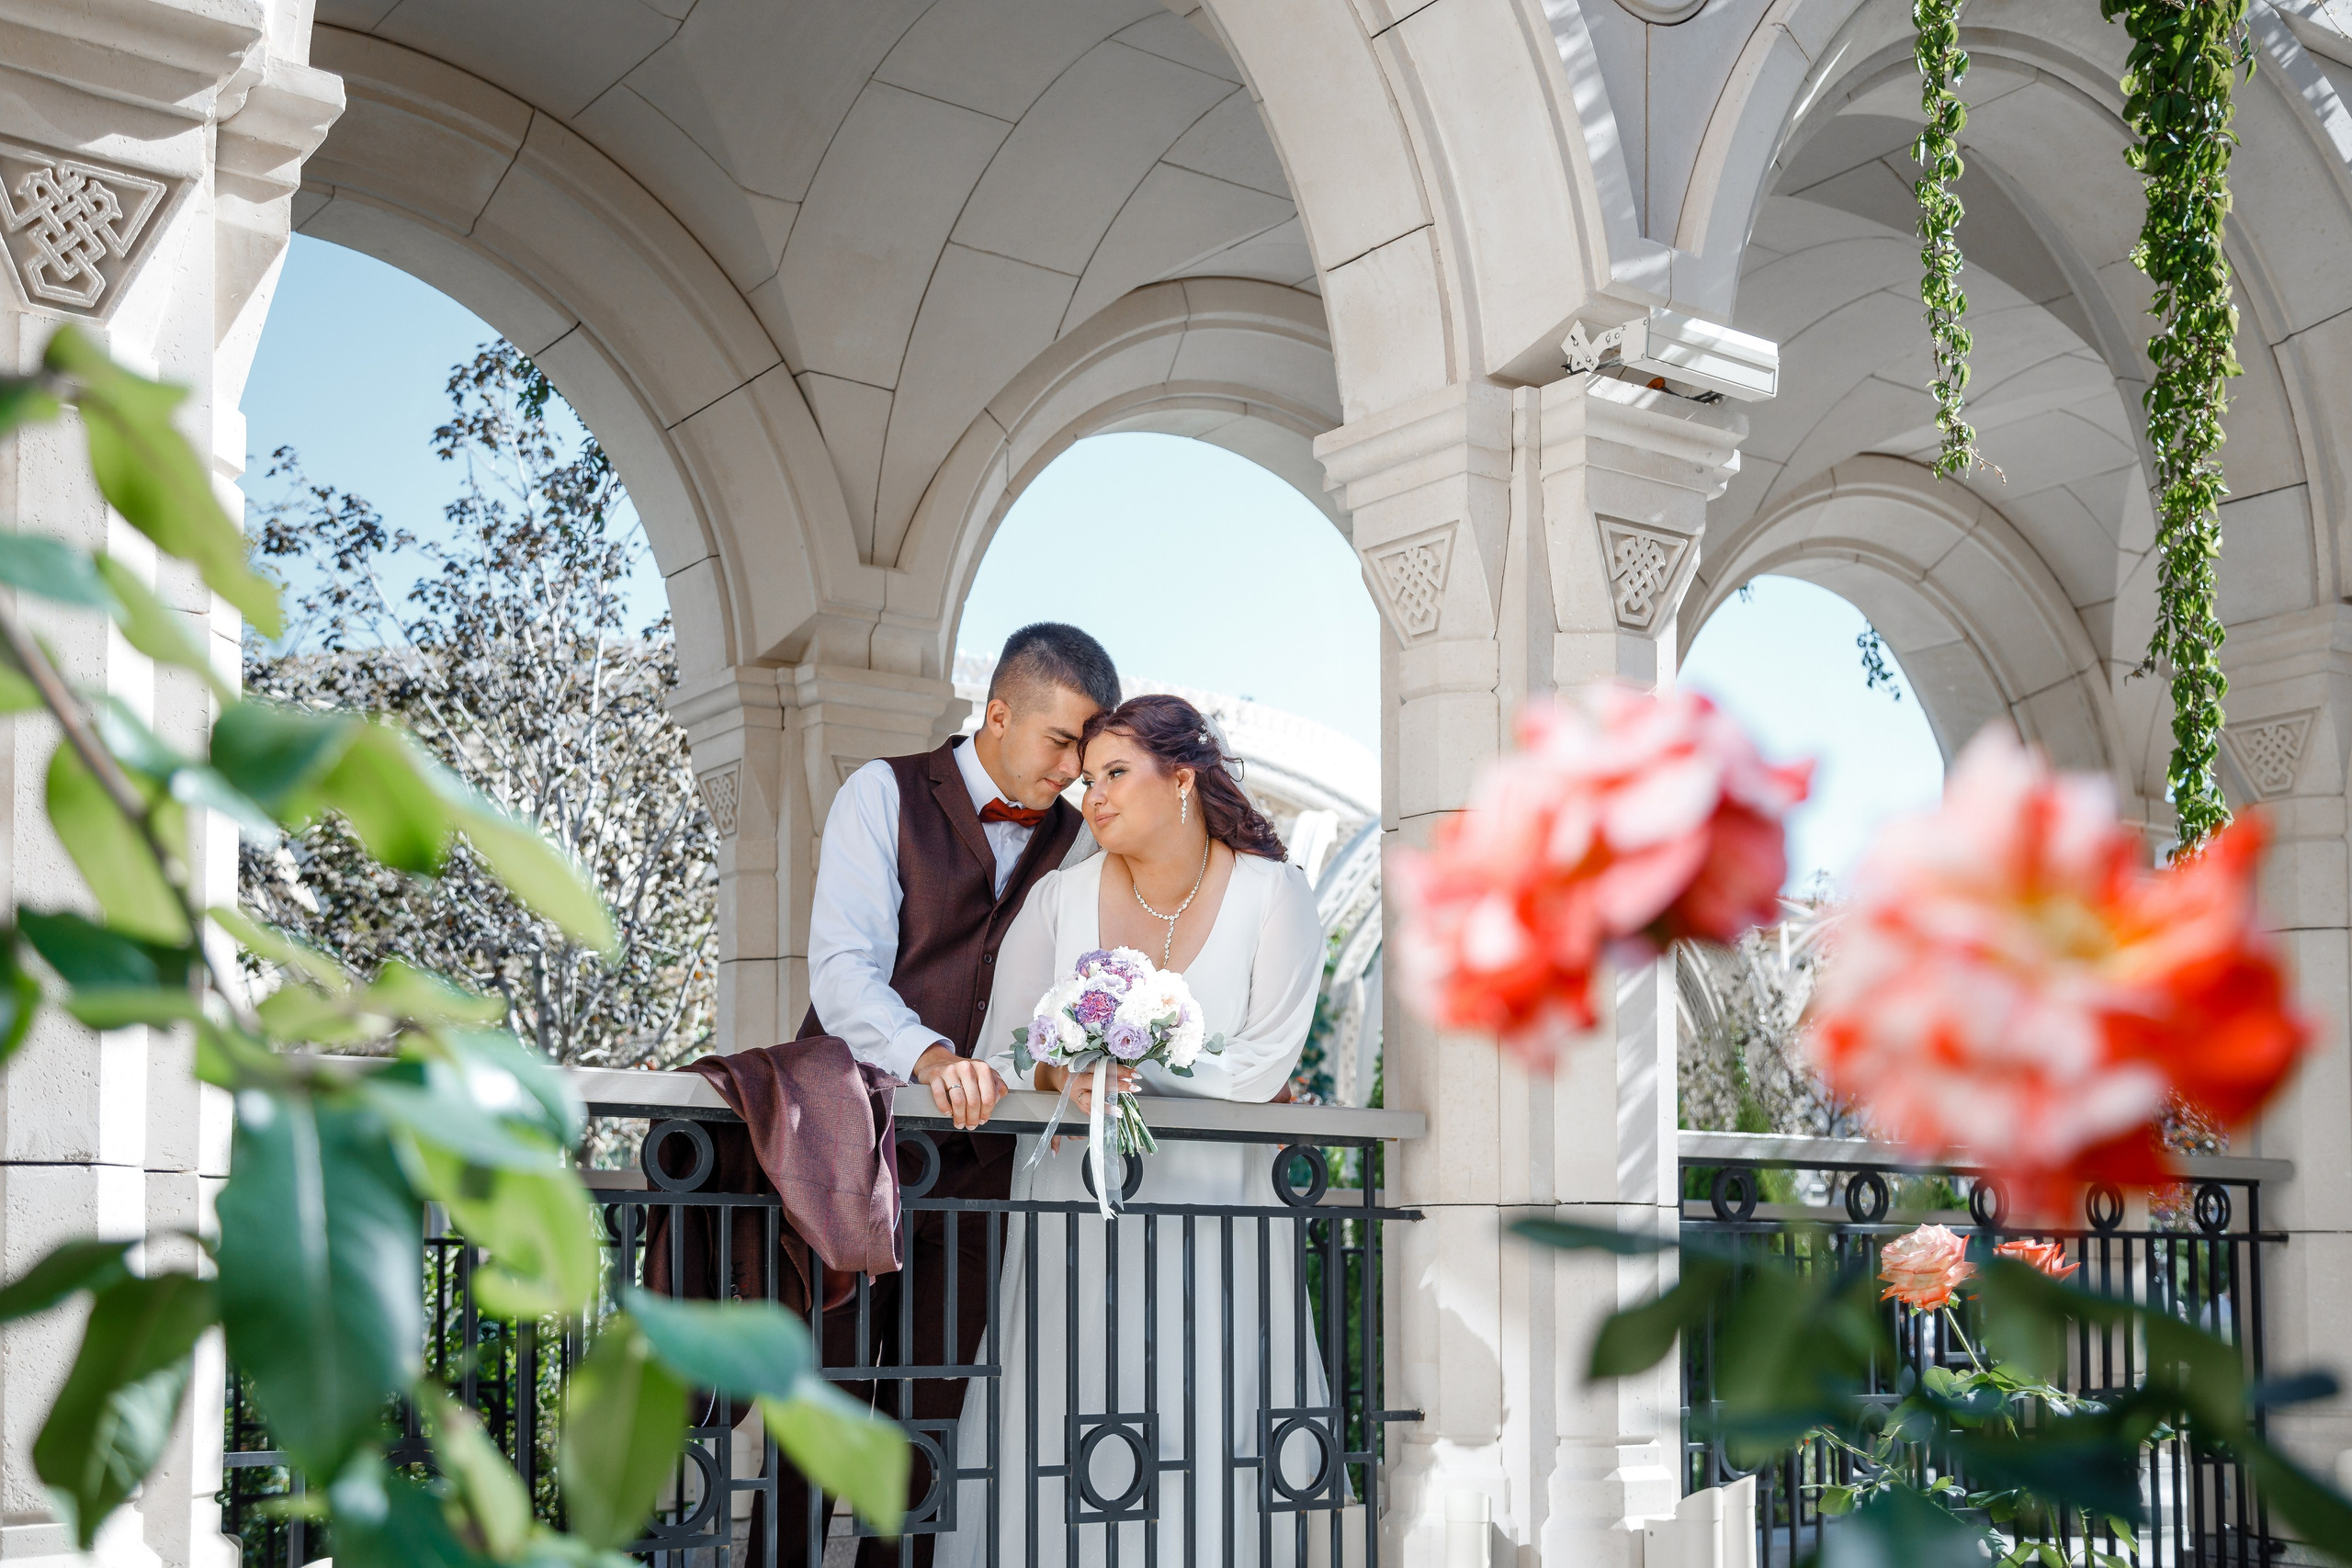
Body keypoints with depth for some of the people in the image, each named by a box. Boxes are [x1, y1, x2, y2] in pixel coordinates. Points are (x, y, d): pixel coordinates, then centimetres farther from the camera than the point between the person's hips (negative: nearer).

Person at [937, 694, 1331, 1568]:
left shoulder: (1272, 896, -4)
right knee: (1061, 1424, -3)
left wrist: (1125, 1058, -13)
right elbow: (1002, 1058, 1)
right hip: (1081, 1205, 2)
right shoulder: (1061, 900, 1)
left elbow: (1264, 1066, -10)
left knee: (1211, 1434, -3)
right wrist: (1064, 1078, -20)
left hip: (1218, 1209, -1)